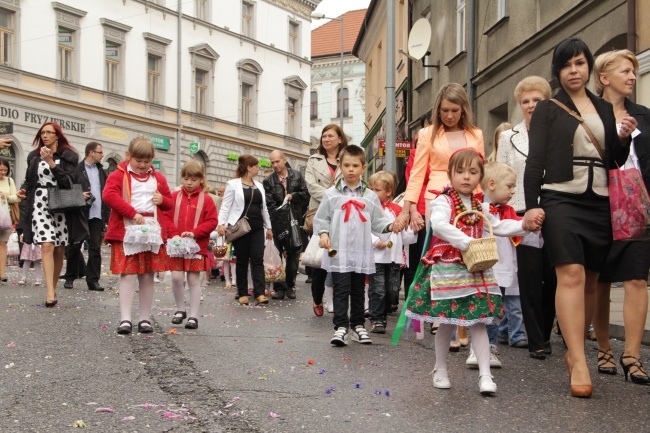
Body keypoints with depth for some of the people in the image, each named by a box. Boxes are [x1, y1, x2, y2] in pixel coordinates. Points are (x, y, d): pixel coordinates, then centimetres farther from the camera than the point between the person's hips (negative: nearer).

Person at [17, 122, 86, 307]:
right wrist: (23, 189, -3)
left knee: (59, 250, 5)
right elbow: (29, 180, 19)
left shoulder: (69, 156, 2)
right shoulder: (34, 156, 11)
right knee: (47, 245, -15)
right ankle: (50, 292, -21)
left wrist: (51, 162, -18)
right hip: (40, 203, 0)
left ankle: (53, 288, 20)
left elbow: (68, 182, -10)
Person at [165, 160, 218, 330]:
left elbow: (212, 222, -5)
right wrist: (174, 234, -12)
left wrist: (194, 233, -17)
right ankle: (180, 309, 18)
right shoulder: (174, 196, 6)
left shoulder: (206, 199, 0)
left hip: (197, 246, -1)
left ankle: (193, 316, 10)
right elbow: (166, 217, 3)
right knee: (176, 277, -4)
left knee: (194, 280, 3)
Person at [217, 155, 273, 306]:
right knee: (242, 260, 2)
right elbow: (226, 206, -8)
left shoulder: (259, 186, 16)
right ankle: (243, 294, 11)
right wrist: (221, 223, -20)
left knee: (258, 259, -4)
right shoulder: (233, 184, -2)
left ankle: (259, 294, -9)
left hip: (257, 228, 5)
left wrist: (268, 227, 17)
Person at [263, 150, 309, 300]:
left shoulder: (297, 176, 6)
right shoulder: (268, 181, 0)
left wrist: (293, 195, -12)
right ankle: (279, 287, 4)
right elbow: (269, 204, -7)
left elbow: (306, 194, 4)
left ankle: (290, 285, 15)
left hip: (295, 221, 1)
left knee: (294, 254, 5)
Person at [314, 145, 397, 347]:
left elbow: (377, 222, 6)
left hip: (362, 253, 3)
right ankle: (341, 327, -1)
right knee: (341, 290, -5)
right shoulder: (331, 194, 2)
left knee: (358, 291, 13)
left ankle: (358, 325, 24)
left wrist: (390, 226, -12)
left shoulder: (370, 196, 7)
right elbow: (321, 219, 4)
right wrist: (323, 234, -12)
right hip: (339, 253, -2)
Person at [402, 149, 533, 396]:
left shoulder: (480, 207, 14)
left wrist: (524, 225, 11)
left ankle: (485, 375, 3)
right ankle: (440, 370, 22)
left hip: (475, 270, 5)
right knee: (446, 322, 4)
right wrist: (466, 242, -34)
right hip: (447, 268, -5)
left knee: (478, 321, 1)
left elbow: (498, 227, 24)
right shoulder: (443, 202, -8)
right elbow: (439, 225, -27)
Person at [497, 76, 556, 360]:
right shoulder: (509, 137, 11)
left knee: (552, 277, 1)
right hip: (522, 216, 0)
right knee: (530, 279, -1)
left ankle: (544, 334, 19)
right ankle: (536, 340, 7)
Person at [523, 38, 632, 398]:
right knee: (571, 276, -17)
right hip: (562, 200, -4)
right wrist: (531, 204, -10)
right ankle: (579, 364, -19)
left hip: (599, 203, 5)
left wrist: (624, 139, -2)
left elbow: (615, 161, 18)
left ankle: (574, 351, 19)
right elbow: (535, 160, -1)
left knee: (590, 282, 6)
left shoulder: (606, 109, 17)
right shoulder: (548, 109, 6)